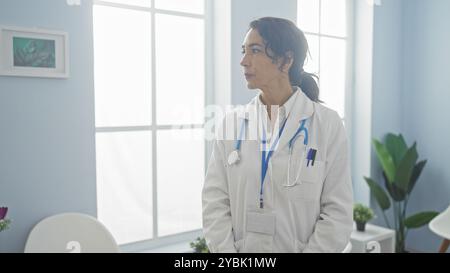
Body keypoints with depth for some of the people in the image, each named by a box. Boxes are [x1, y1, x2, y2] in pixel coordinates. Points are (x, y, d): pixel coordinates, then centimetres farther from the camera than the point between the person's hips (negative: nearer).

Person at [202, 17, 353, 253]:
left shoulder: (328, 124, -10)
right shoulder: (232, 123, -4)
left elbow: (338, 211, -10)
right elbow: (215, 201, -6)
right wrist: (226, 250, -15)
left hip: (301, 247, -2)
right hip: (240, 248, 2)